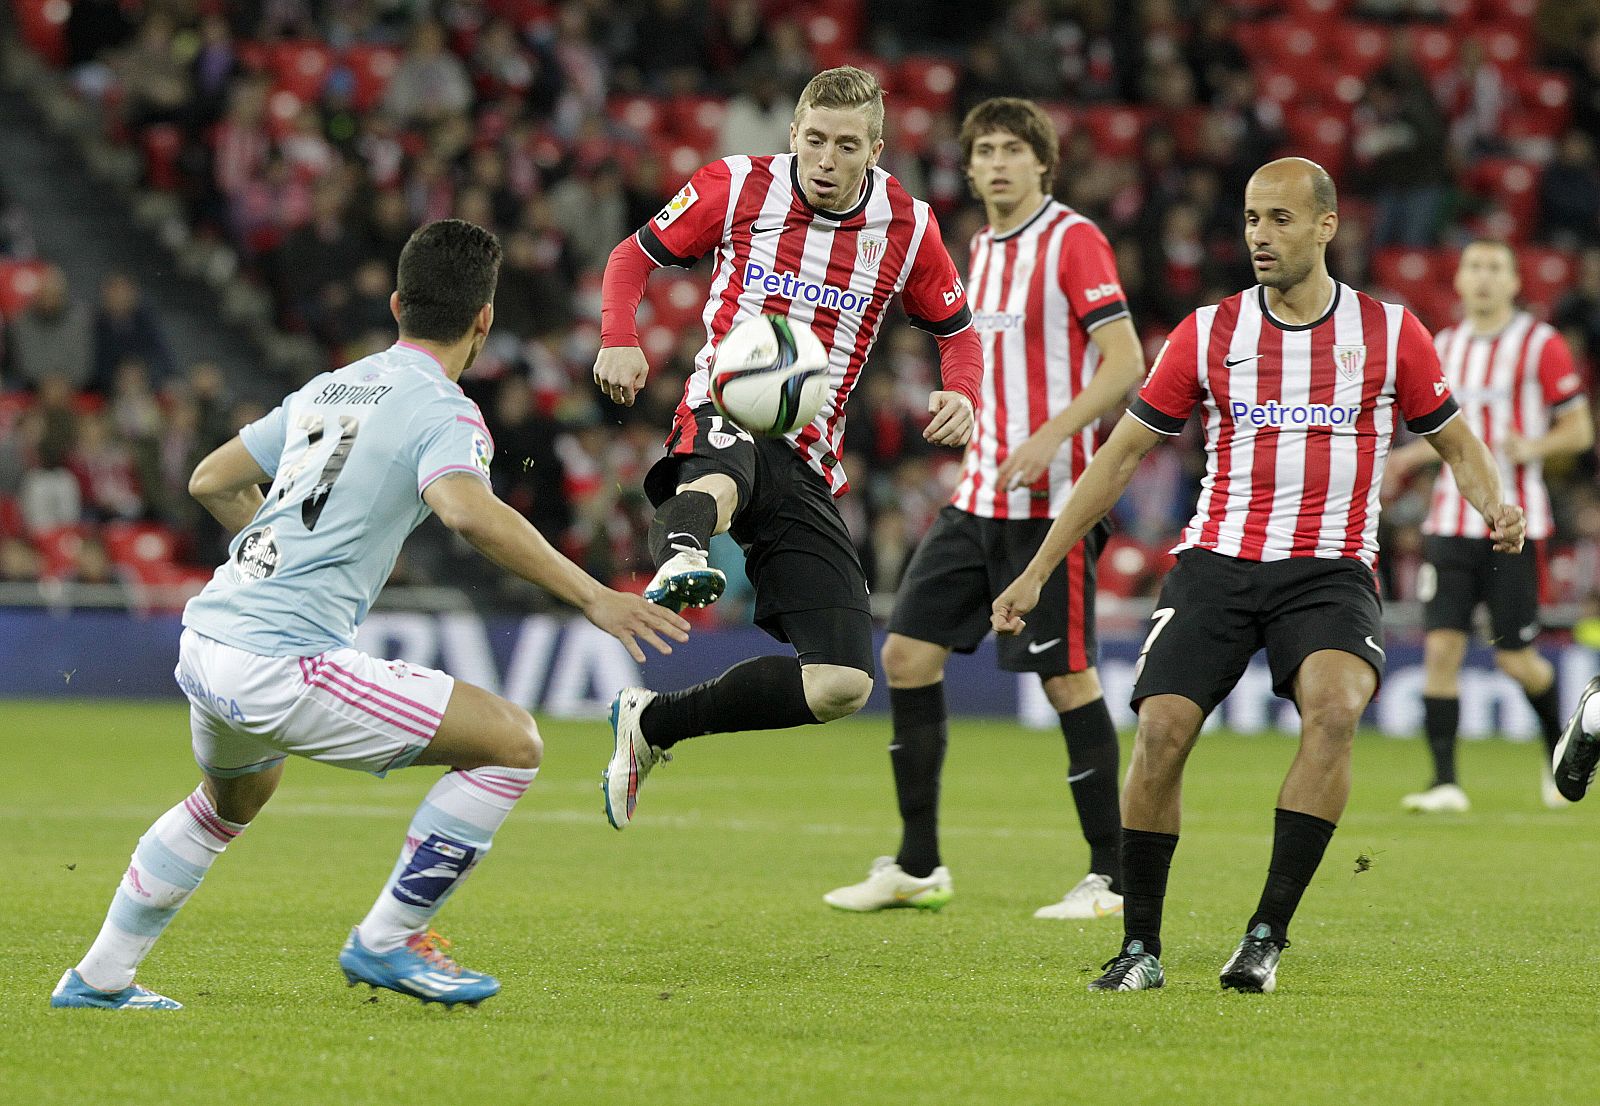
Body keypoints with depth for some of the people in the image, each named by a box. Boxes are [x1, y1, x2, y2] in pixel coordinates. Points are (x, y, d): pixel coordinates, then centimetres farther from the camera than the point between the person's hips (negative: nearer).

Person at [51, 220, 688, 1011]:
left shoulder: (328, 390, 17)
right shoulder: (440, 410, -7)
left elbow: (211, 482, 27)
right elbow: (468, 512, -28)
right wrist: (591, 597, -25)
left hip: (205, 643, 9)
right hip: (281, 666, -9)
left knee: (237, 792, 38)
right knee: (513, 742, -4)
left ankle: (99, 978, 44)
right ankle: (386, 941, 1)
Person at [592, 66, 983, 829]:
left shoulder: (906, 227, 3)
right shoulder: (737, 188, -1)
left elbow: (957, 330, 17)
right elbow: (635, 255, 11)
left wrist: (961, 395, -7)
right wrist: (619, 341, -10)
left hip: (807, 464, 3)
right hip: (723, 416, -3)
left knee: (843, 684, -8)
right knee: (717, 481, -45)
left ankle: (653, 724, 7)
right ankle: (679, 562, -78)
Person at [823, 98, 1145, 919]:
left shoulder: (1072, 240, -9)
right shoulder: (980, 250, 15)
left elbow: (1124, 361, -16)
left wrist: (1048, 437, -26)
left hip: (1049, 502, -8)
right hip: (978, 500, 8)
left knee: (1067, 676, -6)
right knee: (908, 653, 3)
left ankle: (1108, 877, 2)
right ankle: (917, 867, 11)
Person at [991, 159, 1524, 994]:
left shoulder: (1388, 332, 4)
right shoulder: (1207, 334, 5)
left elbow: (1454, 439, 16)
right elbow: (1121, 453, 10)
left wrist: (1494, 506, -7)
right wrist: (1036, 571, 7)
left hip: (1330, 571, -1)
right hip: (1216, 566, 1)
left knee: (1334, 707, -30)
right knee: (1161, 728, -17)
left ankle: (1268, 934, -22)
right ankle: (1140, 948, -1)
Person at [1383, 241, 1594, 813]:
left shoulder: (1541, 345, -4)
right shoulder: (1445, 346, 12)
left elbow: (1579, 430, -1)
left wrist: (1532, 447, -19)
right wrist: (1407, 458, 10)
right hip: (1451, 522, 4)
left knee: (1515, 656, -1)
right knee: (1441, 645, -9)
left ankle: (1560, 751, 28)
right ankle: (1445, 783, -7)